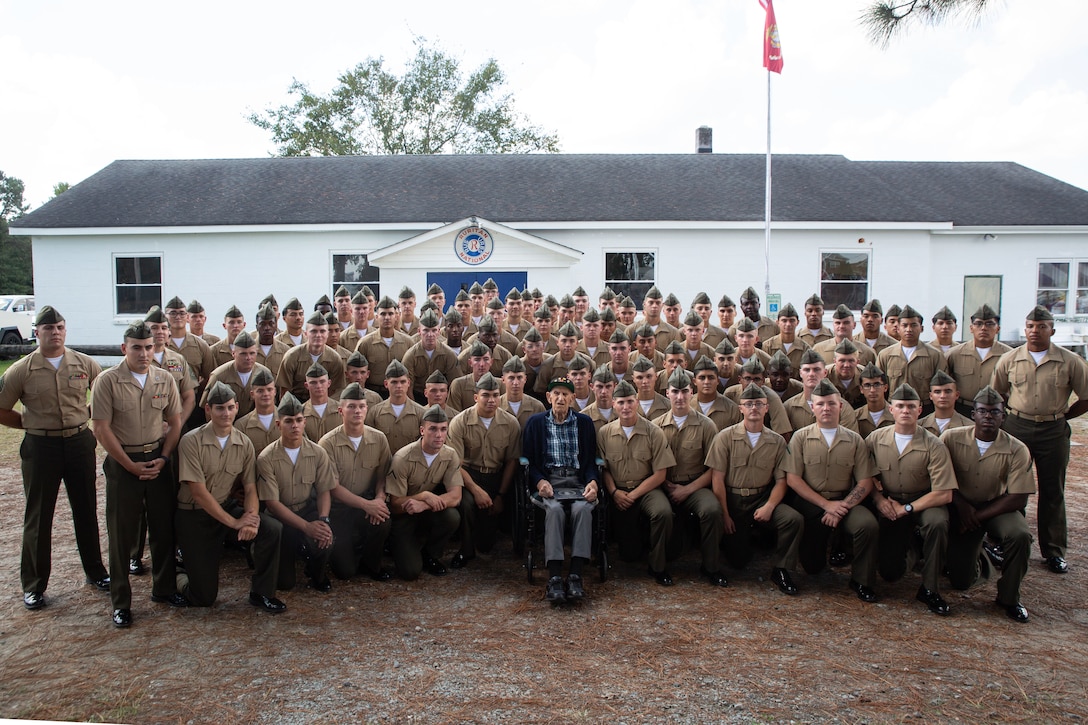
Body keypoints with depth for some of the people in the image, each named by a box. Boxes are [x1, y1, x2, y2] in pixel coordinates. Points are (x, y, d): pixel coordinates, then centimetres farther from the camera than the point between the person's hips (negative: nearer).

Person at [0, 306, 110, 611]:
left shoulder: (85, 364, -1)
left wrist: (88, 415, 4)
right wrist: (33, 424, -2)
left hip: (80, 442, 2)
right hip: (41, 447, -2)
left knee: (86, 510, 13)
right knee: (38, 516, 7)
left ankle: (95, 571, 28)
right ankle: (33, 585, 20)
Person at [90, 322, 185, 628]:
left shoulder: (165, 379, 1)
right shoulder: (108, 380, -10)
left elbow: (175, 422, 7)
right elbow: (101, 428, -11)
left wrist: (163, 458, -4)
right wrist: (131, 465, -11)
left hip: (158, 460, 3)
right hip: (122, 462, -3)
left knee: (164, 527, 9)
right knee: (122, 533, 4)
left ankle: (164, 588, 25)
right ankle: (121, 602, 16)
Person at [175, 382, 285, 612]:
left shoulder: (244, 444, -2)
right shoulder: (191, 442, -16)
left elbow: (250, 488, -3)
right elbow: (198, 492, -19)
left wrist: (252, 519, -24)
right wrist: (234, 522, -22)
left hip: (228, 507, 4)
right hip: (194, 516, -4)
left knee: (272, 529, -25)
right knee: (204, 597, -4)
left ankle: (261, 593, -5)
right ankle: (180, 577, 32)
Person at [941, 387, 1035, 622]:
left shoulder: (1017, 450, -15)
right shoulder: (951, 438, -13)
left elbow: (1018, 498, -15)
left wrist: (978, 516, -19)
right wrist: (961, 505, -15)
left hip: (997, 508, 0)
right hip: (961, 508, 0)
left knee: (1020, 536, -34)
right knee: (960, 581, -4)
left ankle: (1009, 598, -9)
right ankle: (979, 560, 35)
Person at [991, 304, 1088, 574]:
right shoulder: (1009, 360, 0)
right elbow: (995, 394, 11)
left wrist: (1061, 415, 2)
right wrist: (1011, 416, 6)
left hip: (1053, 431, -1)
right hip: (1016, 428, 1)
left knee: (1053, 492, 7)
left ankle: (1054, 551, 18)